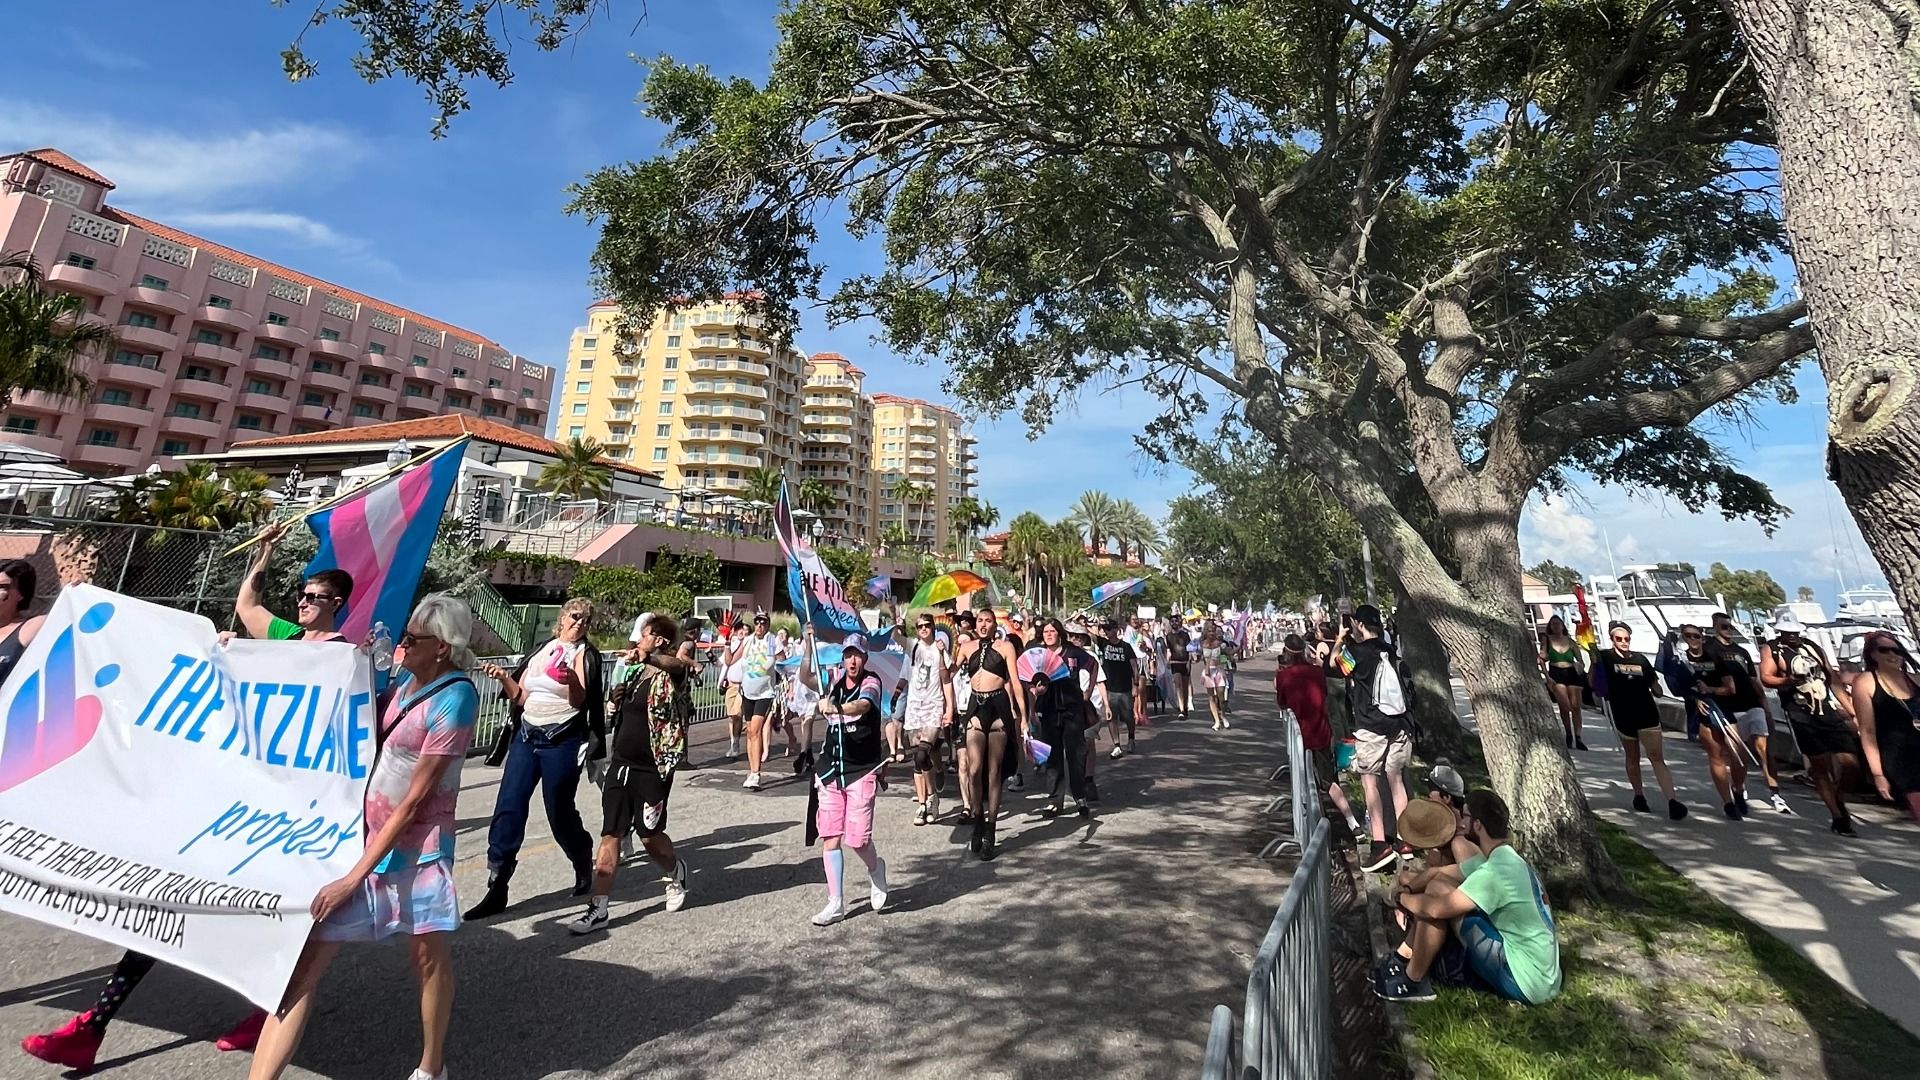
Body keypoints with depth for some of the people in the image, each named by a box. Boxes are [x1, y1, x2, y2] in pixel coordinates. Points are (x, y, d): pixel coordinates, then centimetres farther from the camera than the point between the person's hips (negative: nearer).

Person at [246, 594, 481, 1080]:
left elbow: (415, 799, -17)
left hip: (415, 844, -6)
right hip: (360, 833, 6)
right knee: (304, 960, 1)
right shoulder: (403, 677, 3)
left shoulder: (454, 697, -18)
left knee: (428, 955, 11)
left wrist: (354, 876, -15)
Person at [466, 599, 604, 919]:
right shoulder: (541, 650, 11)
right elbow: (521, 697, 14)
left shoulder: (583, 654, -3)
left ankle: (584, 864, 30)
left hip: (562, 742, -5)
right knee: (508, 809, -1)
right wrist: (503, 677, -3)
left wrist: (571, 679, -33)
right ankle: (497, 889, 7)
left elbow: (580, 701, -15)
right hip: (526, 736, 5)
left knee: (560, 811, 4)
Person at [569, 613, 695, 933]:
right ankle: (598, 909, 12)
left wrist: (648, 656, -49)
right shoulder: (636, 673, 11)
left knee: (650, 836, 6)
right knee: (610, 834, 5)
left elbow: (688, 665, -37)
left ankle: (676, 872, 36)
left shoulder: (671, 675, -13)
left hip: (651, 769, -7)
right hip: (620, 763, 7)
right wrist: (618, 700, 3)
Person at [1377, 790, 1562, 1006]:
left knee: (1438, 890, -15)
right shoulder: (1503, 859, 8)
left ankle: (1412, 982, -3)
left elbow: (1436, 908, -29)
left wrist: (1400, 898, -9)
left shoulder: (1497, 871, -24)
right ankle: (1404, 960, 11)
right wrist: (1407, 889, -3)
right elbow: (1437, 872, 14)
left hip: (1526, 982, -10)